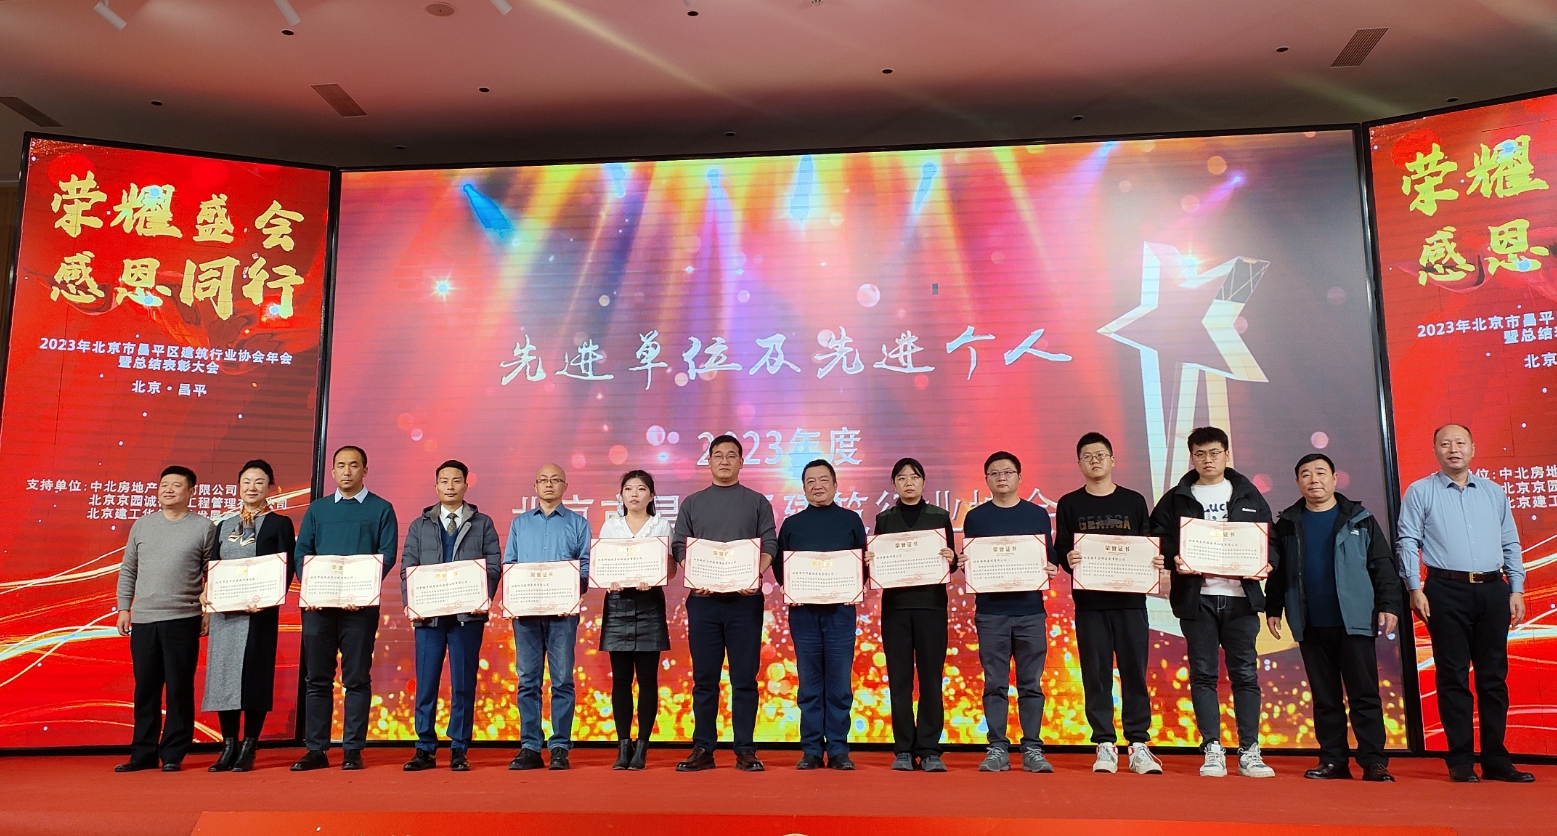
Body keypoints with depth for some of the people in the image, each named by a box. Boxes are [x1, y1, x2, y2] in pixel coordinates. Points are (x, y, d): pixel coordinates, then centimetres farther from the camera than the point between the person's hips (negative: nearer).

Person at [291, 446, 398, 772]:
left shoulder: (381, 509, 5)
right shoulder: (317, 508, 14)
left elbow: (387, 555, -3)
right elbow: (301, 551, 8)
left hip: (360, 606, -3)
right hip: (318, 605, 3)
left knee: (357, 679, 1)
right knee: (317, 678, 6)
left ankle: (353, 749, 7)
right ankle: (316, 749, 14)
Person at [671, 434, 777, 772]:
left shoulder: (758, 502, 10)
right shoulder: (692, 503, 14)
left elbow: (770, 546, 2)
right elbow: (679, 547, 7)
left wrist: (755, 575, -16)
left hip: (745, 599, -1)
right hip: (703, 599, 1)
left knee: (744, 678, 1)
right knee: (704, 678, 5)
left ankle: (745, 750, 7)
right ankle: (703, 749, 12)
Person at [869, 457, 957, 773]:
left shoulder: (939, 517, 8)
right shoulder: (884, 519, 11)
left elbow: (951, 561, 6)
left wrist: (951, 558, -15)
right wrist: (869, 560, -11)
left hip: (931, 604, -1)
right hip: (895, 604, 1)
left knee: (931, 677, -1)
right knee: (899, 678, 2)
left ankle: (929, 750, 7)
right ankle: (903, 750, 8)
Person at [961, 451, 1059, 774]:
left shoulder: (1038, 514, 9)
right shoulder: (975, 517, 7)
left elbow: (1049, 559, 11)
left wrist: (1051, 569, -10)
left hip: (1030, 611, 1)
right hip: (990, 612, 0)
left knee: (1031, 684, 4)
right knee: (995, 684, 3)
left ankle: (1033, 750, 11)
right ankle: (997, 749, 10)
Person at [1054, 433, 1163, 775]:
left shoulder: (1134, 501, 10)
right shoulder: (1069, 504, 8)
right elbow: (1059, 550, 3)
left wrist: (1157, 561, -10)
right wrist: (1068, 559, -19)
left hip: (1130, 599, 1)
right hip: (1089, 602, 0)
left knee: (1134, 672, 2)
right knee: (1096, 674, 2)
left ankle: (1139, 745, 10)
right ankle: (1105, 746, 9)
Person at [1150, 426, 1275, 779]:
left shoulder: (1249, 495, 12)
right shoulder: (1177, 499, 9)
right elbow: (1158, 537, 3)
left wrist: (1263, 564, -6)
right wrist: (1174, 559, -16)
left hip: (1240, 595, 1)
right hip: (1196, 597, 0)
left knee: (1245, 673, 2)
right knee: (1203, 673, 1)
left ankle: (1250, 752, 9)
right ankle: (1212, 751, 7)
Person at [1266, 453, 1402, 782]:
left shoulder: (1359, 519, 5)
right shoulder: (1287, 524, 10)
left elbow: (1383, 564, 2)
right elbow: (1276, 570, 12)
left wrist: (1389, 604, -6)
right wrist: (1273, 609, 7)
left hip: (1354, 621, -2)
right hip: (1310, 626, 2)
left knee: (1364, 694, -1)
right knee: (1324, 696, 8)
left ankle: (1374, 761, 5)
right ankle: (1332, 760, 13)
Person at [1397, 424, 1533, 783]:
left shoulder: (1494, 492, 14)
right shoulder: (1420, 492, 4)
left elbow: (1510, 544, 15)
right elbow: (1407, 542, -1)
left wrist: (1516, 590, 7)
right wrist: (1415, 589, -9)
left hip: (1493, 590, 4)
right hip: (1447, 591, -3)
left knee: (1494, 677, 6)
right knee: (1453, 677, 0)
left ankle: (1495, 760, 14)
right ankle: (1461, 762, 6)